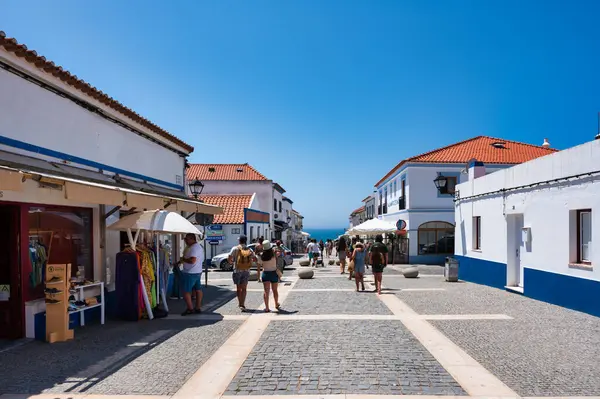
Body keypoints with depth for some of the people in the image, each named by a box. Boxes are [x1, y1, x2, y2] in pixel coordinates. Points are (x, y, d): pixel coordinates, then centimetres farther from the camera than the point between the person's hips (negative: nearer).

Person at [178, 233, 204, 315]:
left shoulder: (194, 248, -20)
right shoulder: (199, 246, 14)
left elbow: (192, 260, -31)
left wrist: (183, 259, -14)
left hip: (190, 273, -11)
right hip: (198, 272, 11)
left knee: (186, 291, -3)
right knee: (198, 290, 12)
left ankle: (190, 309, 1)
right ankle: (198, 308, 19)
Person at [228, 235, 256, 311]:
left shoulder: (235, 249, -5)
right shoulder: (249, 250, 2)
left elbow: (229, 258, -11)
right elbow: (255, 259, 5)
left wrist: (231, 261, 11)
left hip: (237, 271, -1)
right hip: (246, 271, 1)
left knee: (238, 288, 14)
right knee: (244, 289, 3)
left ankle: (240, 303, 25)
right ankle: (242, 304, -11)